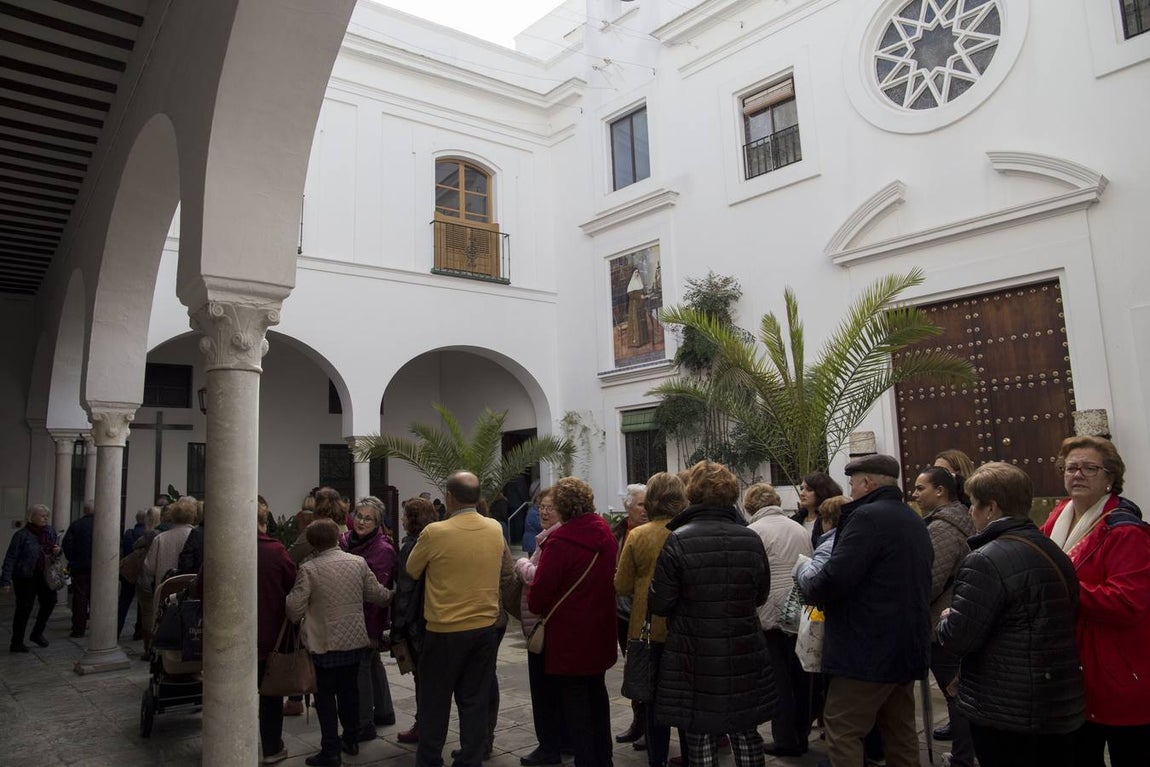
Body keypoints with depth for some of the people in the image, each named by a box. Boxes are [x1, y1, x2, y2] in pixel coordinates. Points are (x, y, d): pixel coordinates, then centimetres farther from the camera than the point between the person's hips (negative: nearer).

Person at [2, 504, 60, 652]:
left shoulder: (50, 532, 6)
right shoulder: (22, 535, -12)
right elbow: (10, 558, -13)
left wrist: (57, 551, -4)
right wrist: (6, 580, -18)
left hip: (44, 575, 6)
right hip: (25, 577, -6)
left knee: (50, 600, 4)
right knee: (24, 608, 0)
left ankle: (37, 633, 25)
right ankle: (16, 643, 13)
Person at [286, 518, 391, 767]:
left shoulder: (308, 569, -15)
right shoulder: (358, 562, -4)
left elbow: (295, 608, -14)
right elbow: (376, 593, 4)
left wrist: (293, 619, 9)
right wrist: (391, 594, 25)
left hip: (325, 643, -4)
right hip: (355, 639, 4)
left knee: (326, 695, 8)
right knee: (349, 689, 19)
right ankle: (351, 740, 31)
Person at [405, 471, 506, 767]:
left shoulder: (434, 532, -17)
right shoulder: (496, 529, -3)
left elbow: (412, 570, -1)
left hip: (444, 630, -3)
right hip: (485, 626, 4)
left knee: (435, 700, 13)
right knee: (475, 700, 12)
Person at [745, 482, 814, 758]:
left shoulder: (754, 531, -11)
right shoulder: (800, 529, 7)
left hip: (770, 616, -6)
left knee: (779, 680, 4)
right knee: (800, 676, 15)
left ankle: (786, 740, 10)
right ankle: (801, 735, 25)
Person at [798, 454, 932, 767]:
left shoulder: (867, 518, -17)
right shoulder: (915, 521, 12)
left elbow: (831, 582, -24)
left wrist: (805, 582, -2)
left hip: (868, 650, -9)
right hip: (908, 646, 9)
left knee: (842, 732, -1)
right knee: (900, 730, 18)